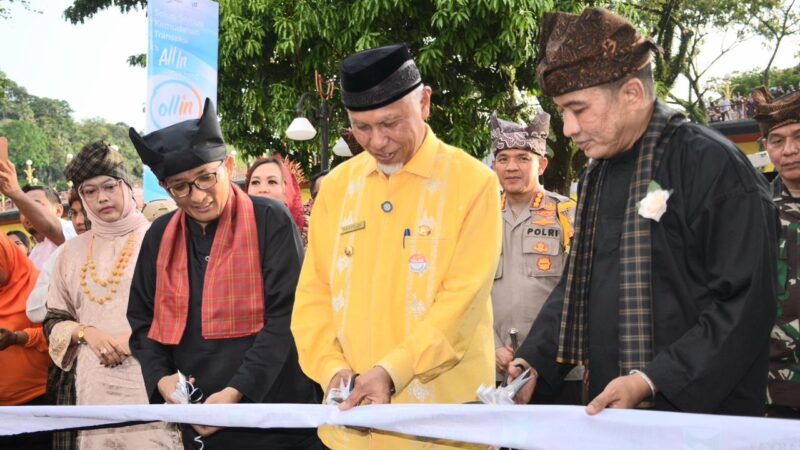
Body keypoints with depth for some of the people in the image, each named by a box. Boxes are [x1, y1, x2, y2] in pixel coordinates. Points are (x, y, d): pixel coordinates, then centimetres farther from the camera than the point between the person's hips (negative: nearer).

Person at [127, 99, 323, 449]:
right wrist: (161, 378, -5)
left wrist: (238, 391, -21)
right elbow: (143, 320, 14)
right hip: (199, 420, 4)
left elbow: (284, 316, -12)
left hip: (276, 415, -4)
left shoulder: (271, 221, -6)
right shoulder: (160, 236, 8)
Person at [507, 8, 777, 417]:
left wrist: (652, 381, -23)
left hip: (700, 415, -7)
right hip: (606, 411, 7)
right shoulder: (596, 176, 9)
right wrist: (533, 362, 3)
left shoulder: (713, 166, -14)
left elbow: (746, 306, -18)